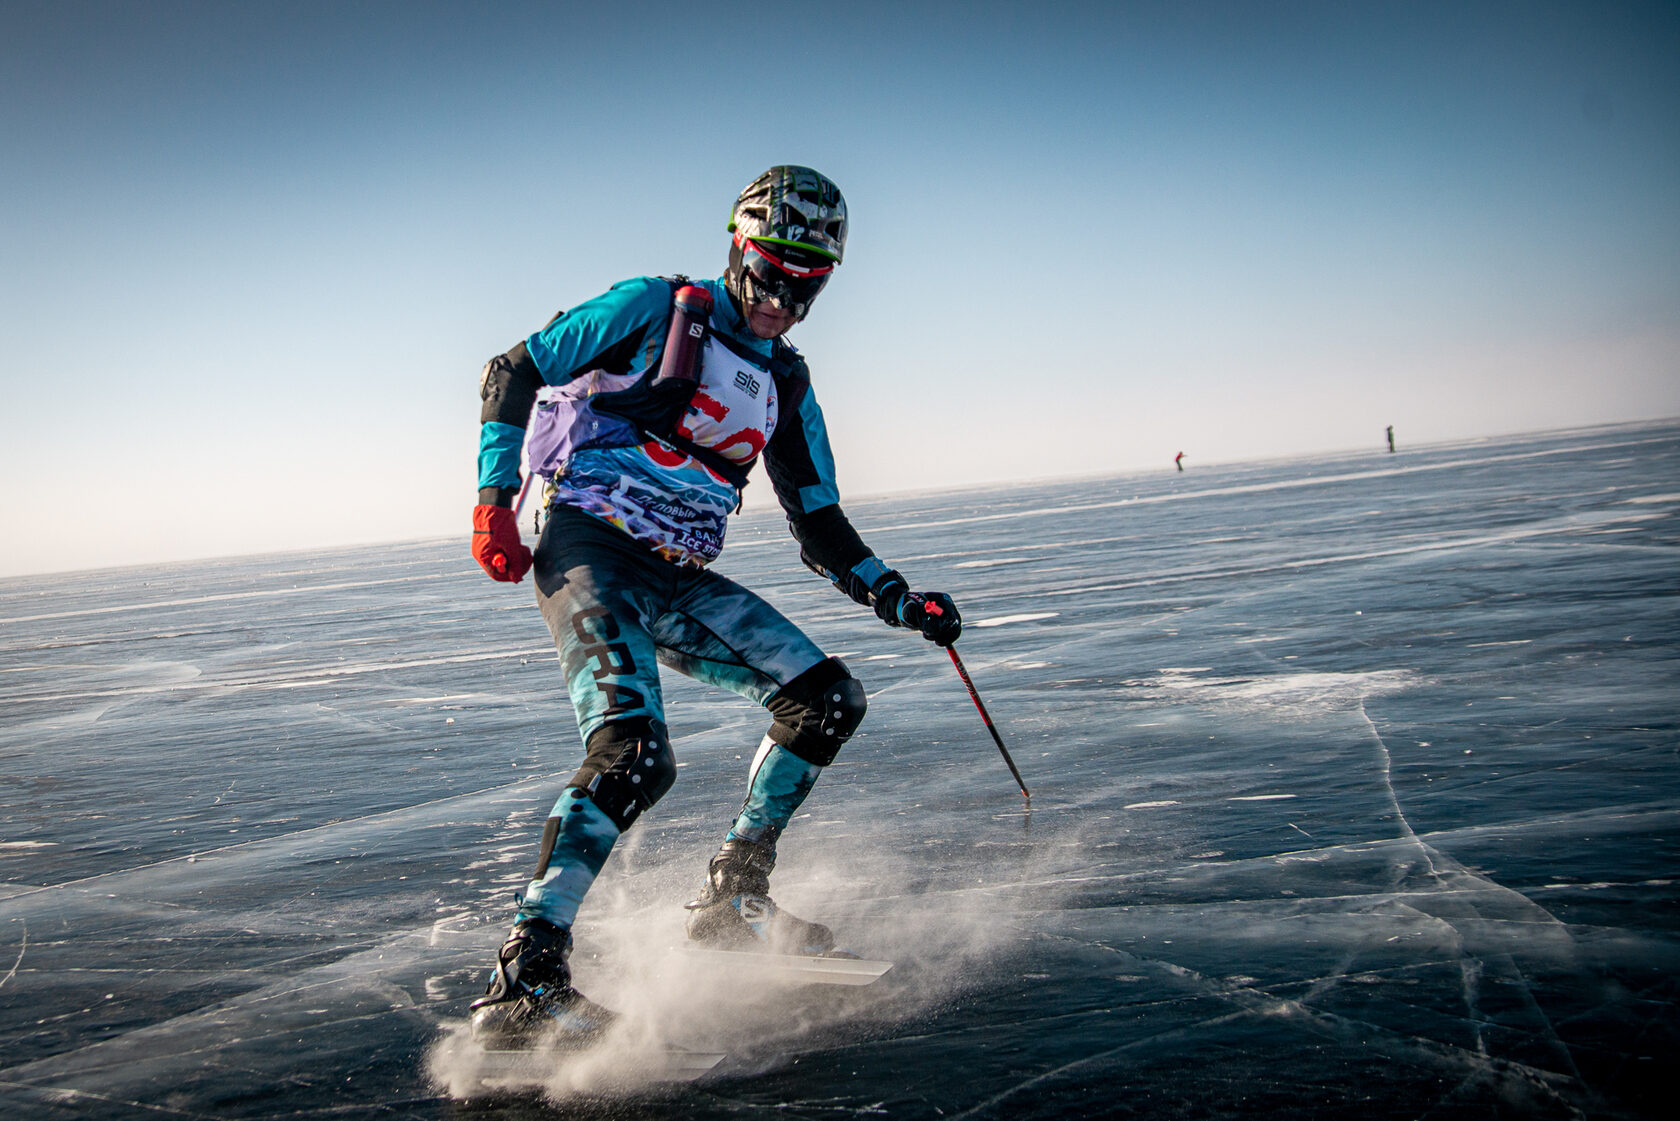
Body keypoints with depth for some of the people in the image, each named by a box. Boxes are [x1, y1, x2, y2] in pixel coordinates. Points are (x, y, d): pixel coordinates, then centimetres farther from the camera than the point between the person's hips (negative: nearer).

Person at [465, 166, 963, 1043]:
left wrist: (900, 602, 7)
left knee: (828, 698, -3)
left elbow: (821, 530, 19)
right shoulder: (653, 310, -1)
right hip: (585, 549, -7)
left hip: (676, 583, 7)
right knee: (634, 754, -27)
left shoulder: (786, 388, 16)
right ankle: (524, 978, -24)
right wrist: (495, 497, -10)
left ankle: (732, 897, 7)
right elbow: (512, 375, 1)